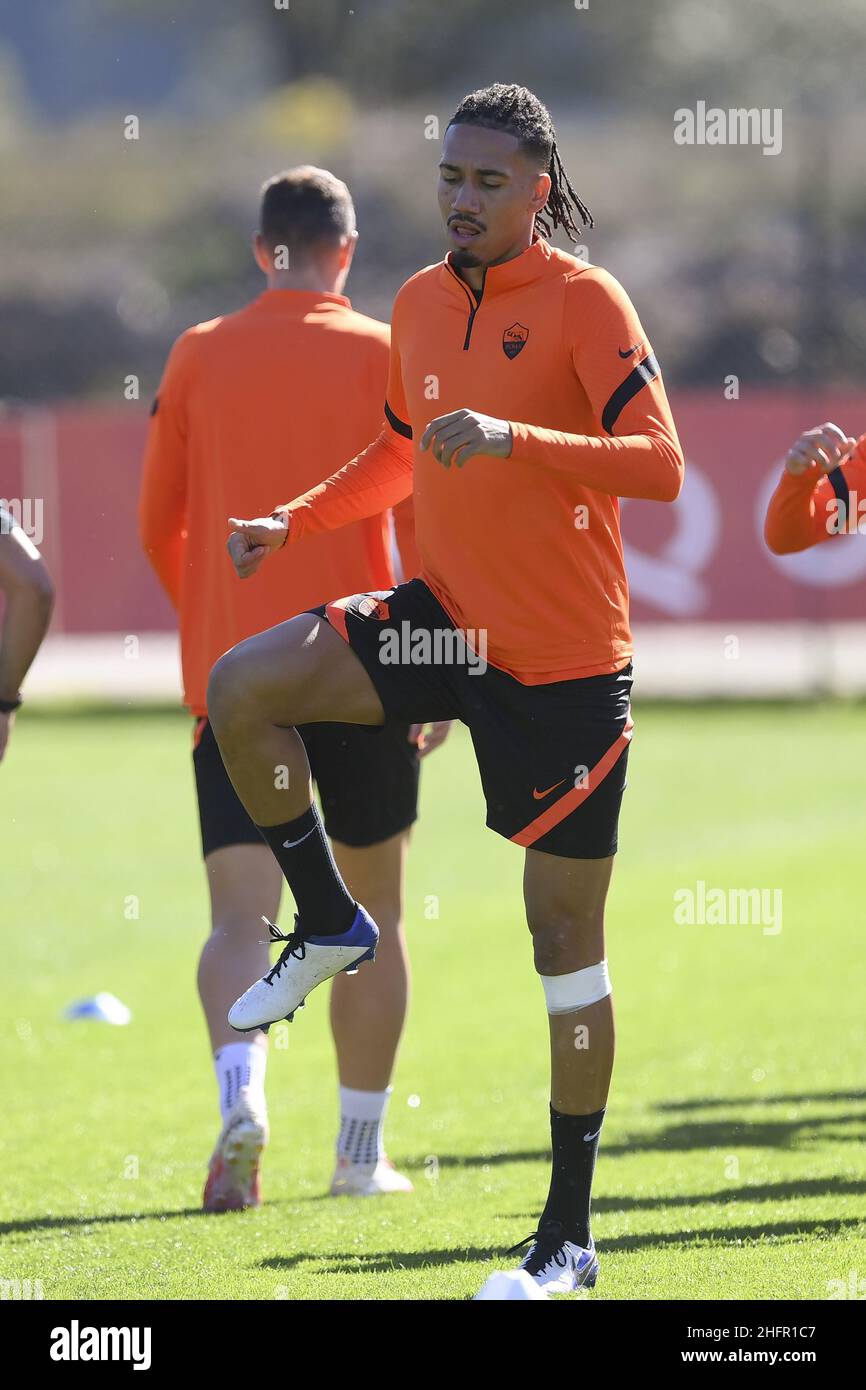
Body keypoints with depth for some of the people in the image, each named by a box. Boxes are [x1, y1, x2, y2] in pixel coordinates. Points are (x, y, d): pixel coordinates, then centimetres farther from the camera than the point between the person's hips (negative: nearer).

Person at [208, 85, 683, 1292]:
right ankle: (329, 924, 7)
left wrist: (513, 439, -32)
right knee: (243, 690, -15)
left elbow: (659, 466, -21)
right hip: (450, 618, 6)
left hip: (566, 662, -6)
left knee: (564, 935, -1)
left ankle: (570, 1237, 7)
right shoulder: (421, 305, 8)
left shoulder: (584, 301, -12)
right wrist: (296, 525, 15)